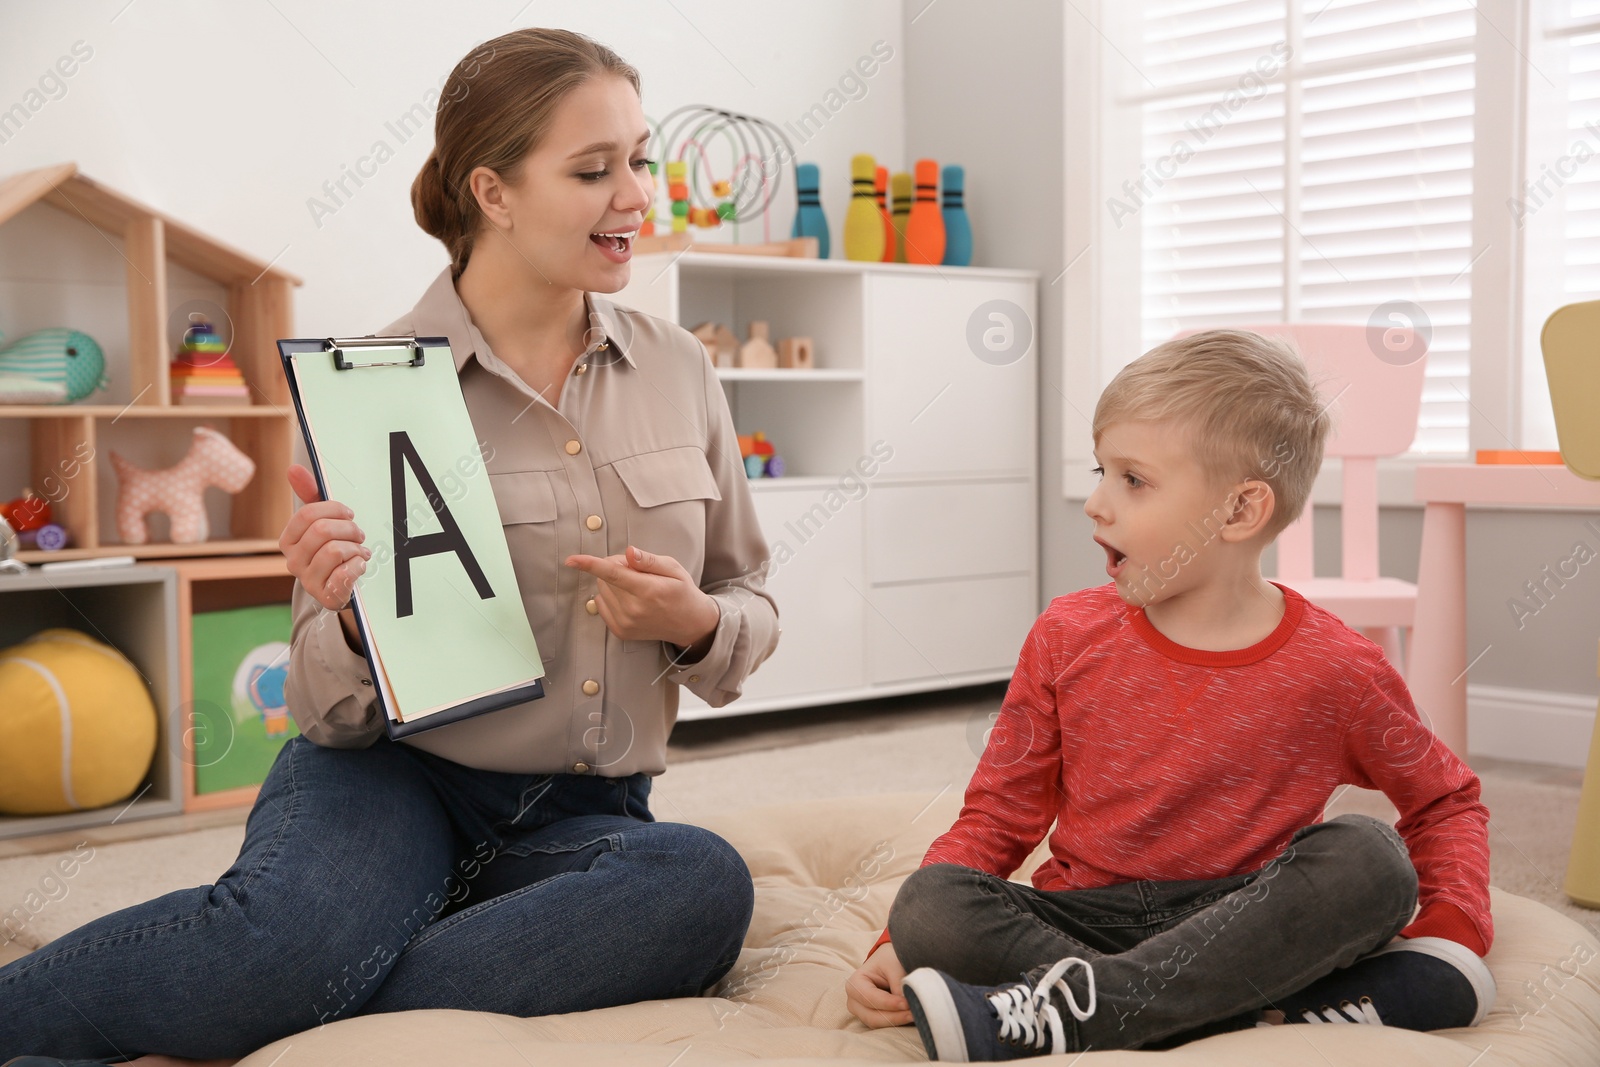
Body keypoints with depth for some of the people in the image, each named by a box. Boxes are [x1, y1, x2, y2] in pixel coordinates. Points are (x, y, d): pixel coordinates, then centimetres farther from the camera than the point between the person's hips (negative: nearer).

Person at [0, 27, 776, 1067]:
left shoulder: (678, 369, 6)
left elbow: (752, 606, 15)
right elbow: (335, 711, -2)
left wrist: (696, 623, -9)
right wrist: (355, 619, -25)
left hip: (579, 819, 4)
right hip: (394, 774, -3)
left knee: (704, 883, -33)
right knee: (282, 942, -38)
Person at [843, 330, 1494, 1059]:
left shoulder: (1334, 670, -5)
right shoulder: (1068, 639, 0)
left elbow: (1446, 800, 11)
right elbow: (998, 817, 4)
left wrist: (1455, 930, -8)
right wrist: (897, 946, -9)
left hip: (1242, 921, -1)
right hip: (1084, 919, 1)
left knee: (1367, 858, -29)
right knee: (930, 904, -26)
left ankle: (1057, 1014, -35)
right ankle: (1282, 1012, -31)